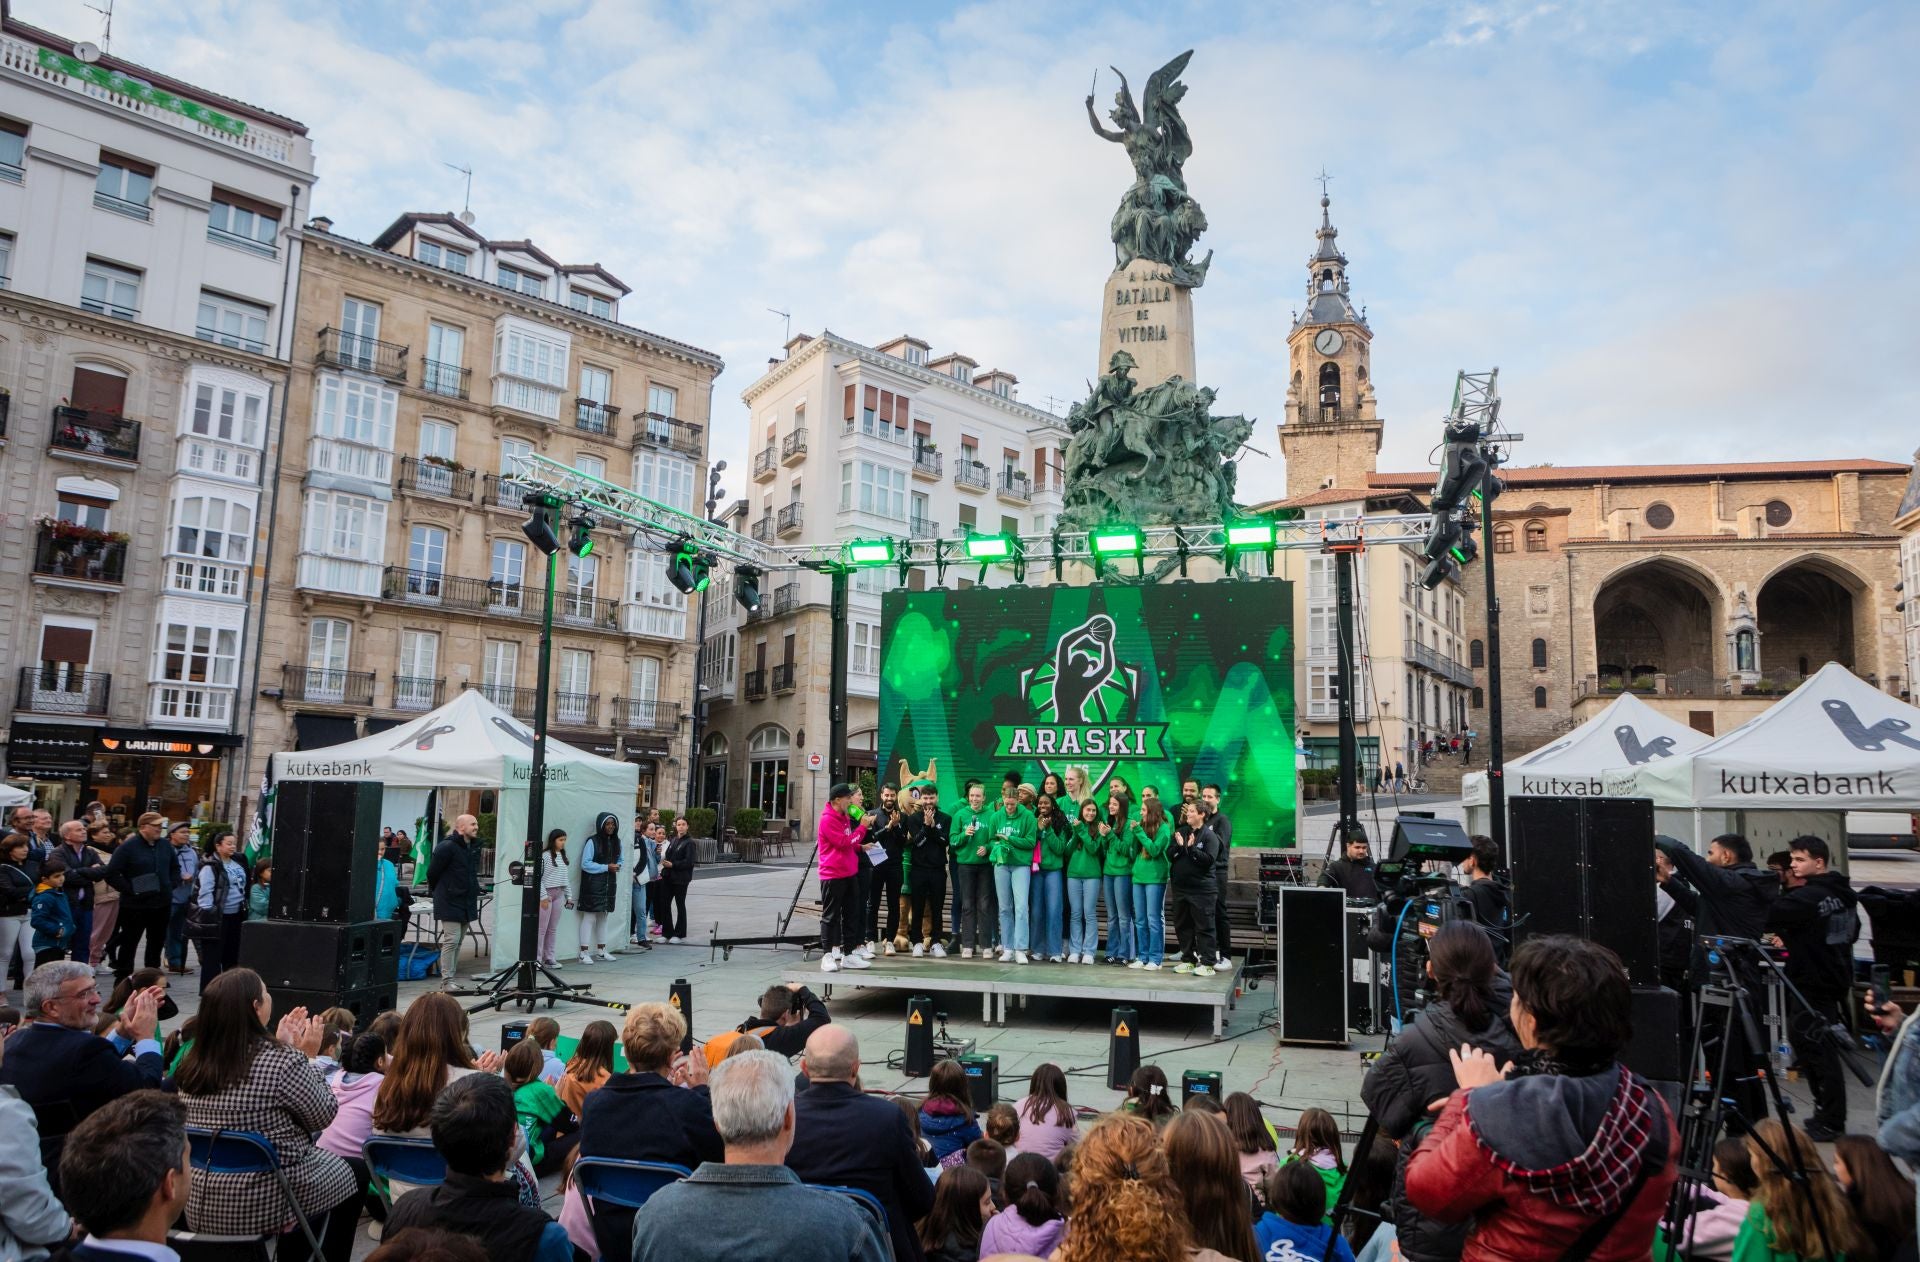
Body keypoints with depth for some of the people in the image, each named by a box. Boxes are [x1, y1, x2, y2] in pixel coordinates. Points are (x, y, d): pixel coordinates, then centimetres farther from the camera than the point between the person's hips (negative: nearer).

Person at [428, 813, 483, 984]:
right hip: (450, 903, -8)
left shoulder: (474, 847, 10)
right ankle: (447, 981, -3)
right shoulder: (447, 847, -15)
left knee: (458, 941, 12)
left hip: (467, 903, 8)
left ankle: (453, 978, 19)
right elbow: (432, 873, -8)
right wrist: (438, 892, 5)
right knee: (451, 940, -8)